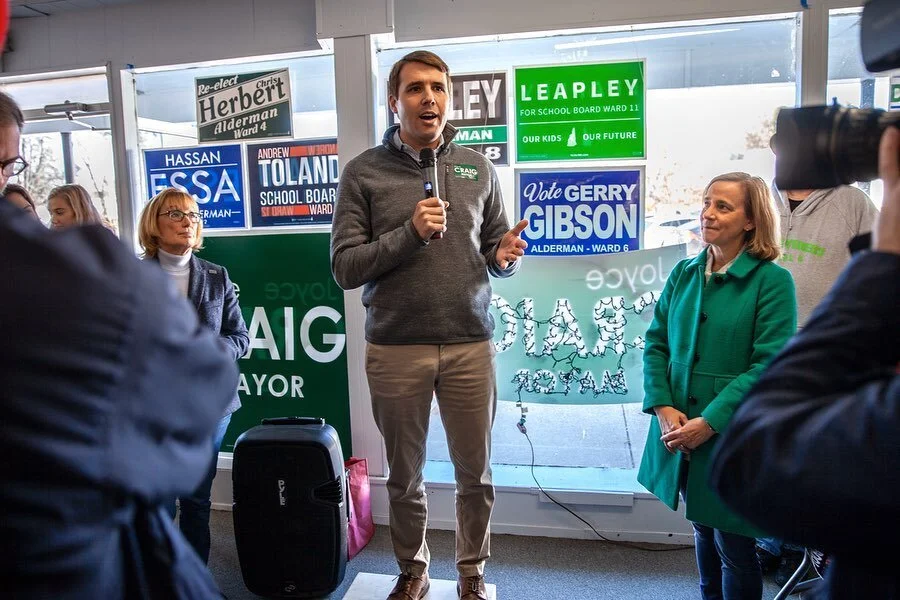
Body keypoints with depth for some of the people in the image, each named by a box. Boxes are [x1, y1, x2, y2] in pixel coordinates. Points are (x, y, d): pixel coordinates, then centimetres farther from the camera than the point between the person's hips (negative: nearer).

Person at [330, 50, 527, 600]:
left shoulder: (477, 167, 6)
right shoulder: (365, 172, -1)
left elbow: (498, 251, 11)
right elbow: (345, 268, -6)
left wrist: (506, 256, -13)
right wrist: (409, 233, -18)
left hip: (471, 345, 2)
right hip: (396, 349, -1)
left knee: (476, 473, 13)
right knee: (405, 476, 16)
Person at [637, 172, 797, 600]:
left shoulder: (772, 281, -10)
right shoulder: (684, 274, 5)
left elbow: (770, 367, -15)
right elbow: (655, 344, 5)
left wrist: (709, 422, -19)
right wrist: (662, 407, -9)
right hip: (679, 430, 5)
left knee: (733, 546, 8)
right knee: (703, 530, 21)